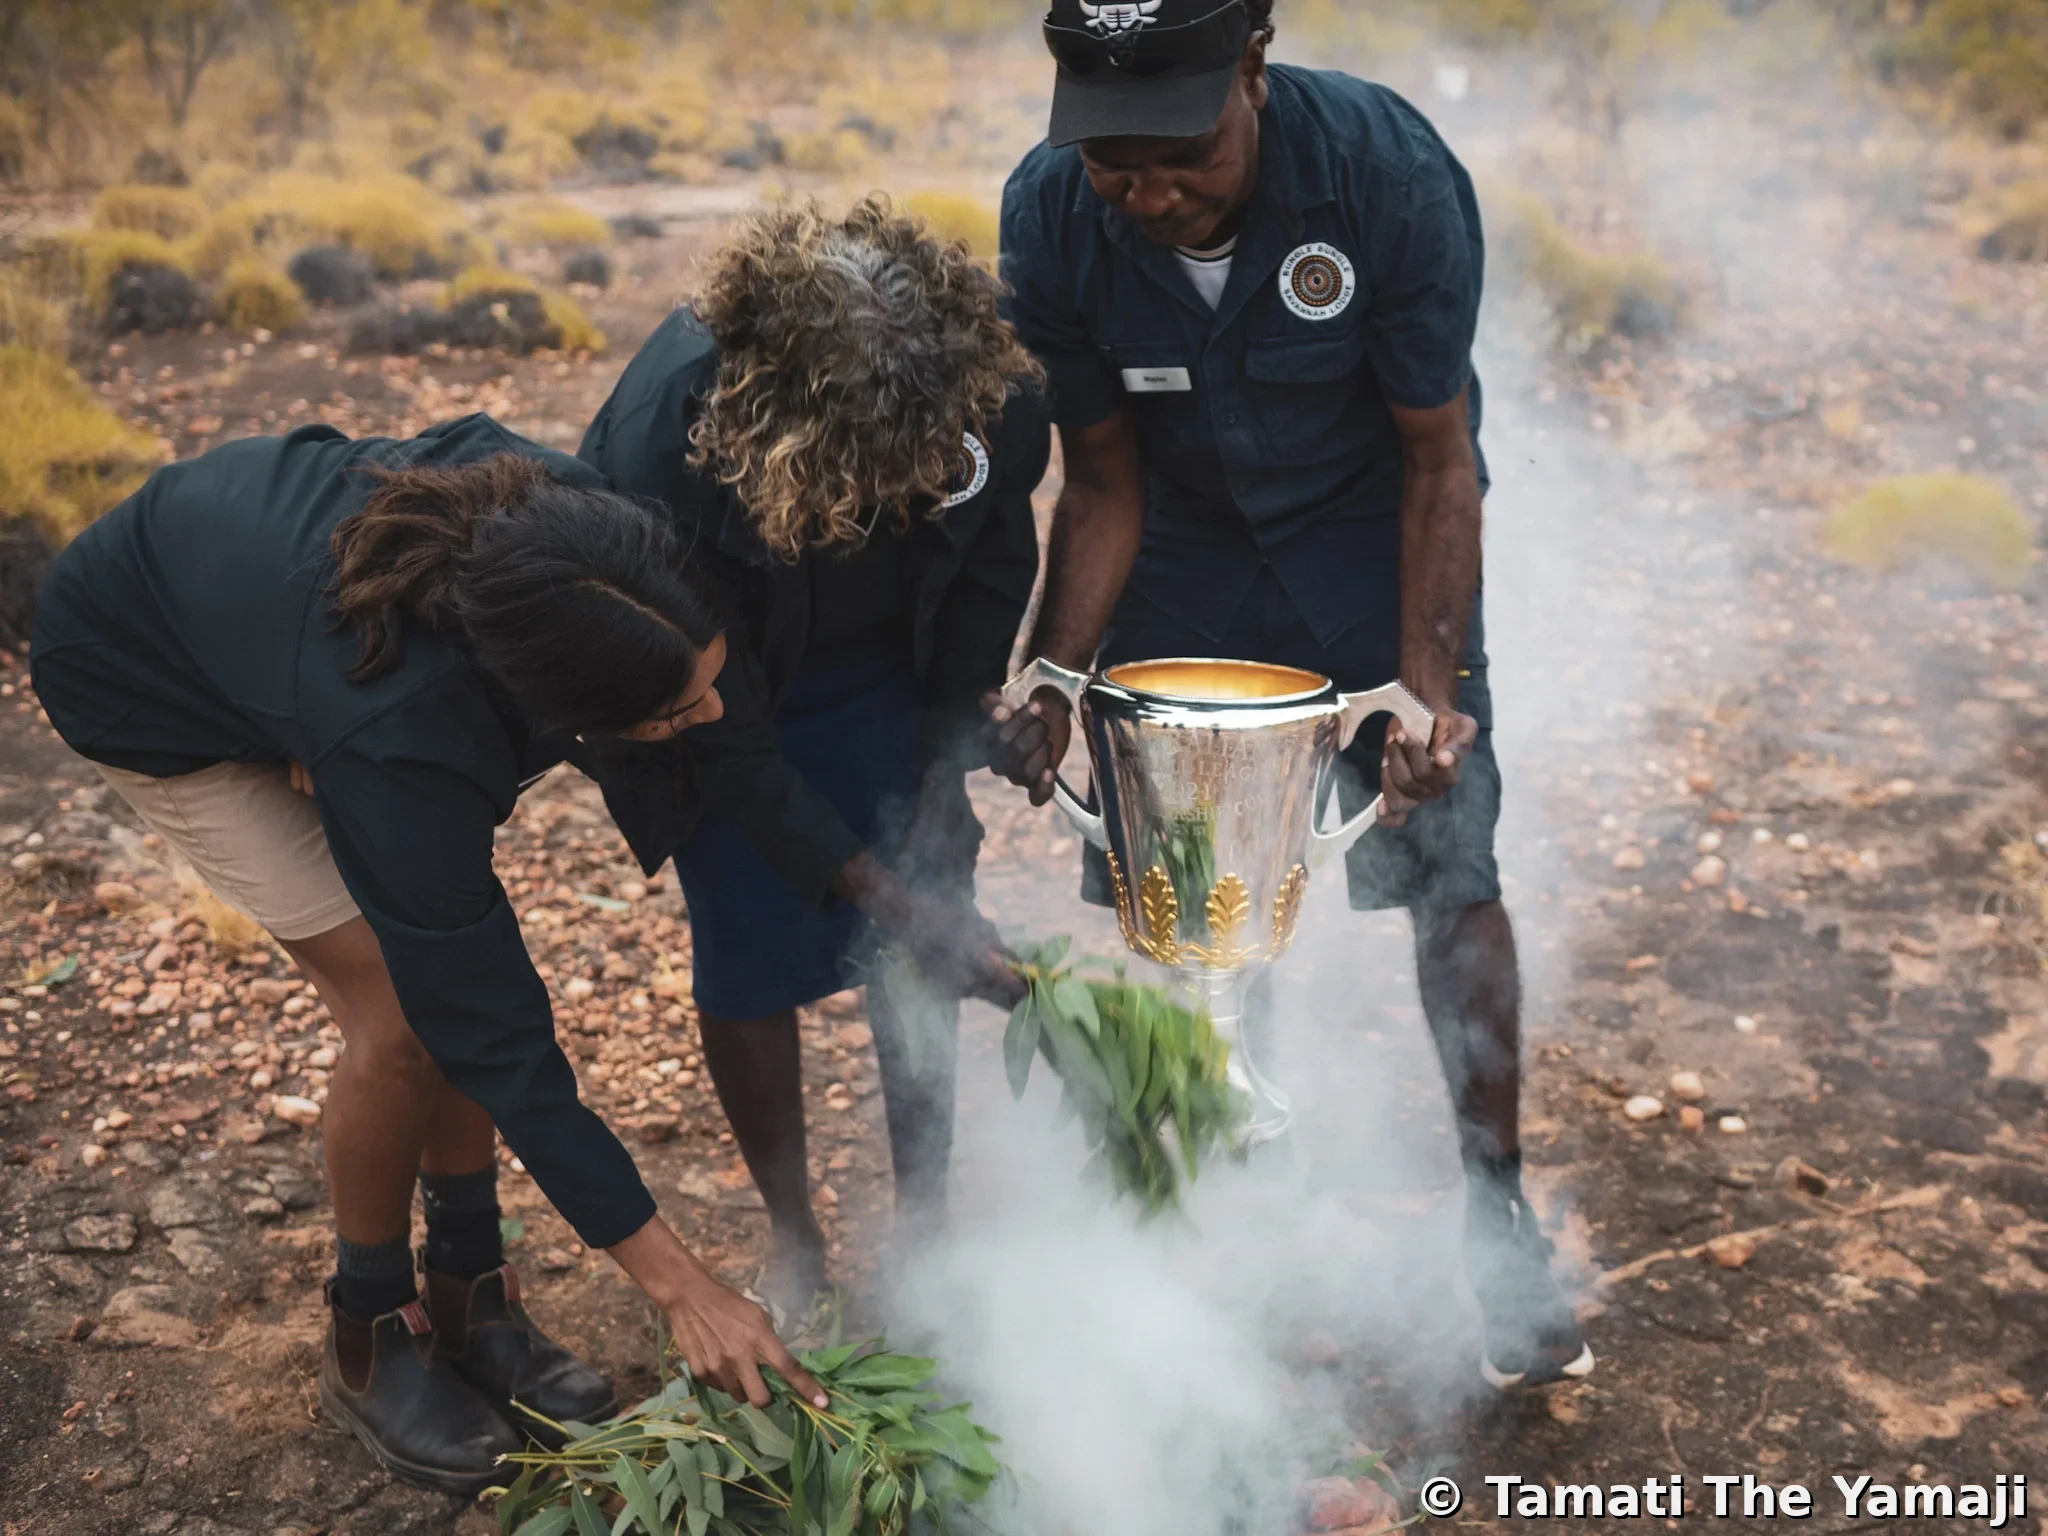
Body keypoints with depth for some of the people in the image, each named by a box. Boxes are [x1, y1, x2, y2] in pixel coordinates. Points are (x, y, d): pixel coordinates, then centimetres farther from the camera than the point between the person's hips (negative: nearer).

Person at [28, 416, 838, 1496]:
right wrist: (680, 1287, -30)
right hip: (147, 686, -6)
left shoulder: (560, 512, -32)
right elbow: (495, 1033, -34)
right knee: (403, 1012, -13)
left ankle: (469, 1302, 14)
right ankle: (370, 1342, 11)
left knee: (459, 967, -4)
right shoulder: (396, 738, -44)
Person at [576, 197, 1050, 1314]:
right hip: (715, 688, -2)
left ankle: (924, 1218, 18)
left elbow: (993, 573, -7)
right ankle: (793, 1243, 17)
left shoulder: (993, 393, -31)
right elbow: (715, 718, -29)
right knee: (750, 952, -5)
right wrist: (863, 880, -30)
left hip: (885, 674, 3)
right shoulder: (663, 433, -40)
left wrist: (944, 769, -7)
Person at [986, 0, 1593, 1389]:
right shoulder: (1049, 218, -22)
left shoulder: (1387, 169, -30)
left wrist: (1428, 688, -26)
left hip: (1374, 537, -2)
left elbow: (1437, 461, -19)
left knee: (1450, 875, -5)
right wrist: (1057, 673, -24)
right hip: (1188, 555, 2)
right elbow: (1104, 484, -11)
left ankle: (1499, 1213, 15)